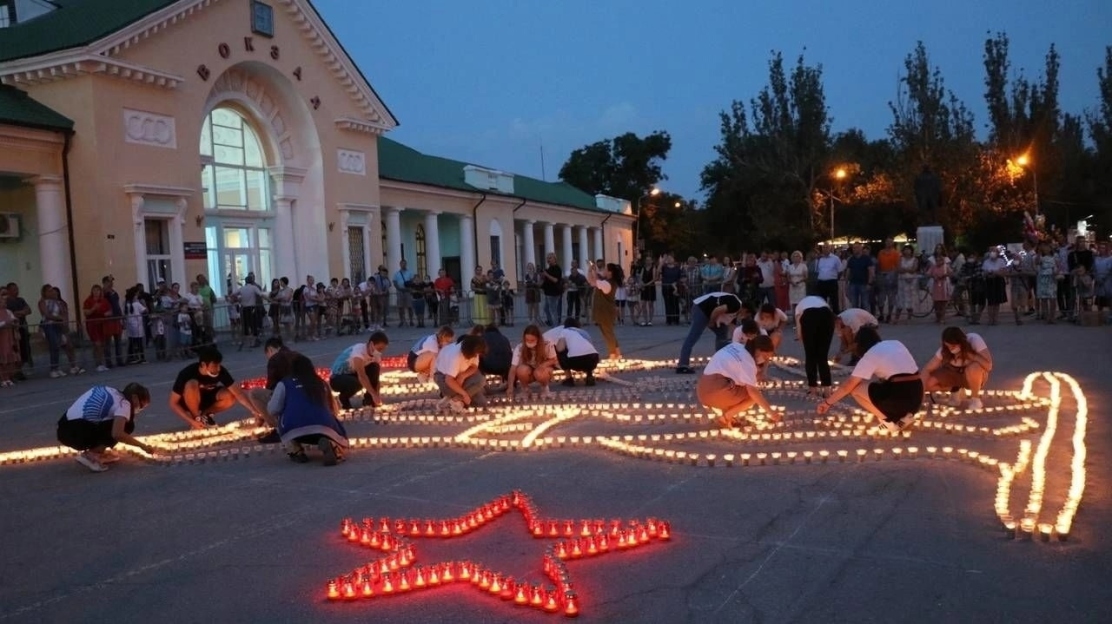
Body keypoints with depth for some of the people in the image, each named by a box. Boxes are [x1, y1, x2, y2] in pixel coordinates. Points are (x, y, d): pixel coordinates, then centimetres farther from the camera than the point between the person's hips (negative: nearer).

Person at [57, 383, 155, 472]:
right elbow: (117, 434, -21)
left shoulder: (111, 393, 18)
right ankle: (91, 455, -9)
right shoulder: (123, 404, -6)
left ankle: (97, 451, 12)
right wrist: (143, 446, -12)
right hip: (77, 433, -9)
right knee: (127, 425, -3)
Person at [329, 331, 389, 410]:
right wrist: (374, 395, -45)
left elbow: (376, 376, -8)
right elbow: (362, 376, -41)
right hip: (337, 378, -7)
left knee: (375, 368, -15)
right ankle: (344, 398, -4)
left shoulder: (376, 354, -10)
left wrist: (377, 395, -21)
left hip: (352, 374, 7)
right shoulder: (359, 351, -33)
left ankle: (369, 398, -3)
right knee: (357, 383, -36)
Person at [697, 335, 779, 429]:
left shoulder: (736, 347, 13)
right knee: (754, 396, 1)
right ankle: (725, 418, -3)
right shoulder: (748, 361, -8)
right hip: (715, 392, -8)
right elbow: (753, 391, -17)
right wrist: (770, 412, -12)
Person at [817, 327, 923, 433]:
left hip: (899, 396, -7)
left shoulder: (870, 355, 0)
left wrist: (827, 402, 11)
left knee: (856, 389, 5)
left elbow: (848, 386, 0)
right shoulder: (896, 343, 18)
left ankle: (889, 421, 1)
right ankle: (904, 416, 11)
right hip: (916, 395, 7)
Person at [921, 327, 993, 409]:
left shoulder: (974, 340, -27)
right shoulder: (944, 350, -20)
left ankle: (975, 399, -12)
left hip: (975, 377, -3)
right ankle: (956, 390, 8)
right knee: (929, 382, -22)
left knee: (973, 367, -39)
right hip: (955, 374, 3)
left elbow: (988, 365, -35)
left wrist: (968, 354, -32)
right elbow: (927, 370, -21)